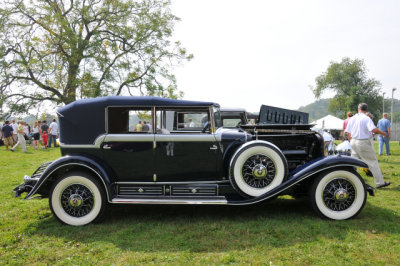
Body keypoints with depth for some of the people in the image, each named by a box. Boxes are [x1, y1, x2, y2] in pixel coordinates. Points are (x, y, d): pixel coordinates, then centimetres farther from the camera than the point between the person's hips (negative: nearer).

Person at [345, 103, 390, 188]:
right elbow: (374, 129, -22)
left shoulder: (352, 118, 7)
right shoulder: (366, 118, -10)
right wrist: (382, 133, -4)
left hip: (353, 142, 6)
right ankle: (380, 182, 8)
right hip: (363, 142, -6)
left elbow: (348, 132, 9)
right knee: (373, 162, 3)